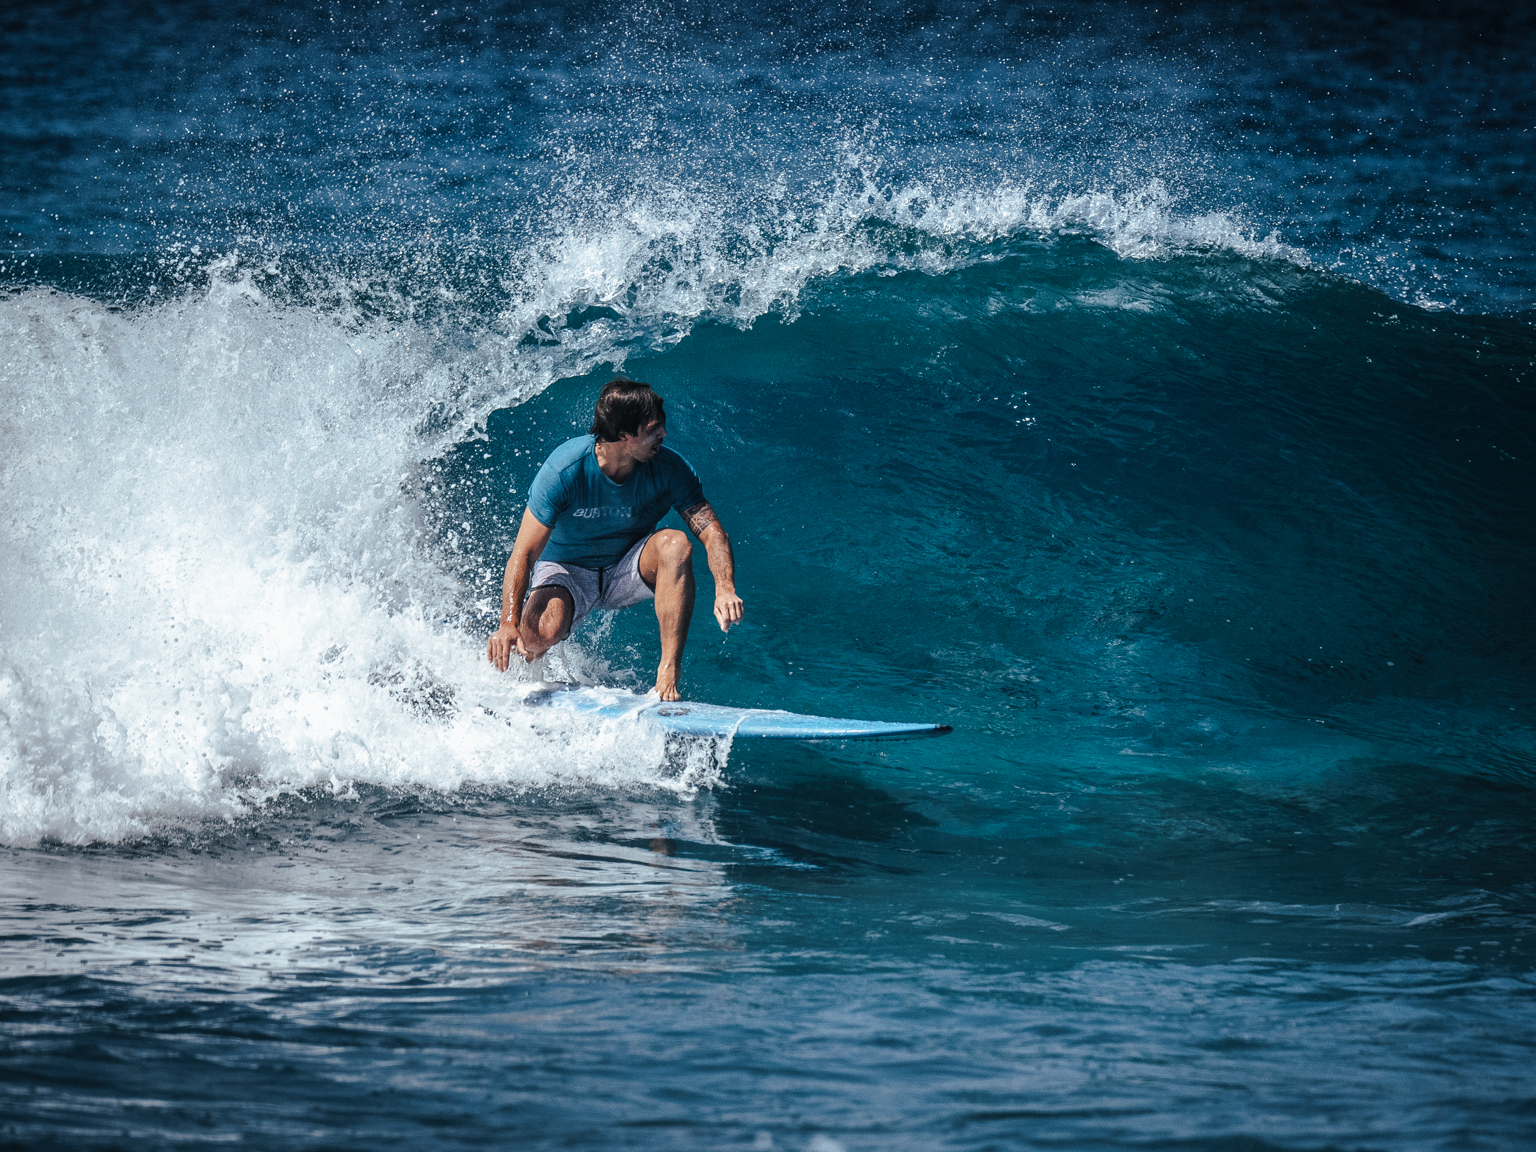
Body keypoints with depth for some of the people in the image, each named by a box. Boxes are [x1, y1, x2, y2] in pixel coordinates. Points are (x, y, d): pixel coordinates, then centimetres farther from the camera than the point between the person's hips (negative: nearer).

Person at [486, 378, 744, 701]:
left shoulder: (670, 469, -19)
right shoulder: (565, 470, -27)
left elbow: (713, 533, -22)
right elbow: (523, 554, -28)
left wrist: (725, 589, -43)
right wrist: (509, 624, -41)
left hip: (628, 571, 3)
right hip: (566, 571, -3)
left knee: (675, 544, -30)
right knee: (543, 629, -35)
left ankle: (669, 672, -30)